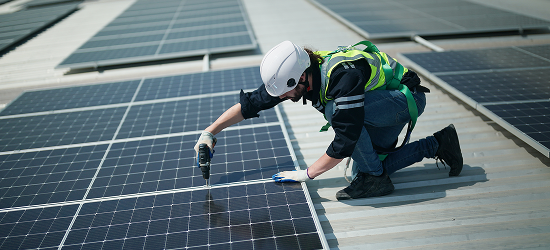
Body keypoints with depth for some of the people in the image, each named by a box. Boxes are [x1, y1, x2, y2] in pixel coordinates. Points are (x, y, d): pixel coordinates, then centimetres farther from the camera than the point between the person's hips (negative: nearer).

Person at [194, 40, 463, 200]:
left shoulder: (344, 77, -38)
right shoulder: (294, 72, -14)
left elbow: (344, 142, -34)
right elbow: (250, 103, -5)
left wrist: (308, 173, -24)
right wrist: (209, 132, -5)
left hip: (407, 98, -9)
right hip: (378, 106, 9)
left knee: (335, 108, -32)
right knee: (363, 170, -1)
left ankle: (375, 179, -15)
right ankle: (437, 144, 12)